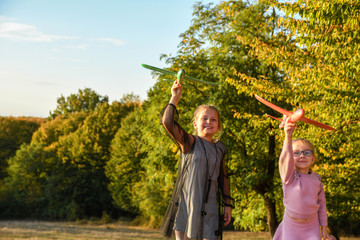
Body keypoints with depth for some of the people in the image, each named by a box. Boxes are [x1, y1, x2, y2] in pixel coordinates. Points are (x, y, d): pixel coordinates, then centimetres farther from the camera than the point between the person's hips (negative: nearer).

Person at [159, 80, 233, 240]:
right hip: (186, 206, -3)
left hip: (209, 209, 3)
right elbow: (167, 122, -17)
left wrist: (227, 204, 15)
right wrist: (175, 97, -12)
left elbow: (223, 178, 18)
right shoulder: (190, 143, -3)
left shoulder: (220, 149, 10)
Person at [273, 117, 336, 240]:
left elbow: (322, 203, 7)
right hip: (291, 225, -2)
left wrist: (324, 228, 10)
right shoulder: (289, 176, -14)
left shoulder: (317, 179, -2)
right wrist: (288, 137, -52)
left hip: (312, 226, 2)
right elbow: (285, 158, -34)